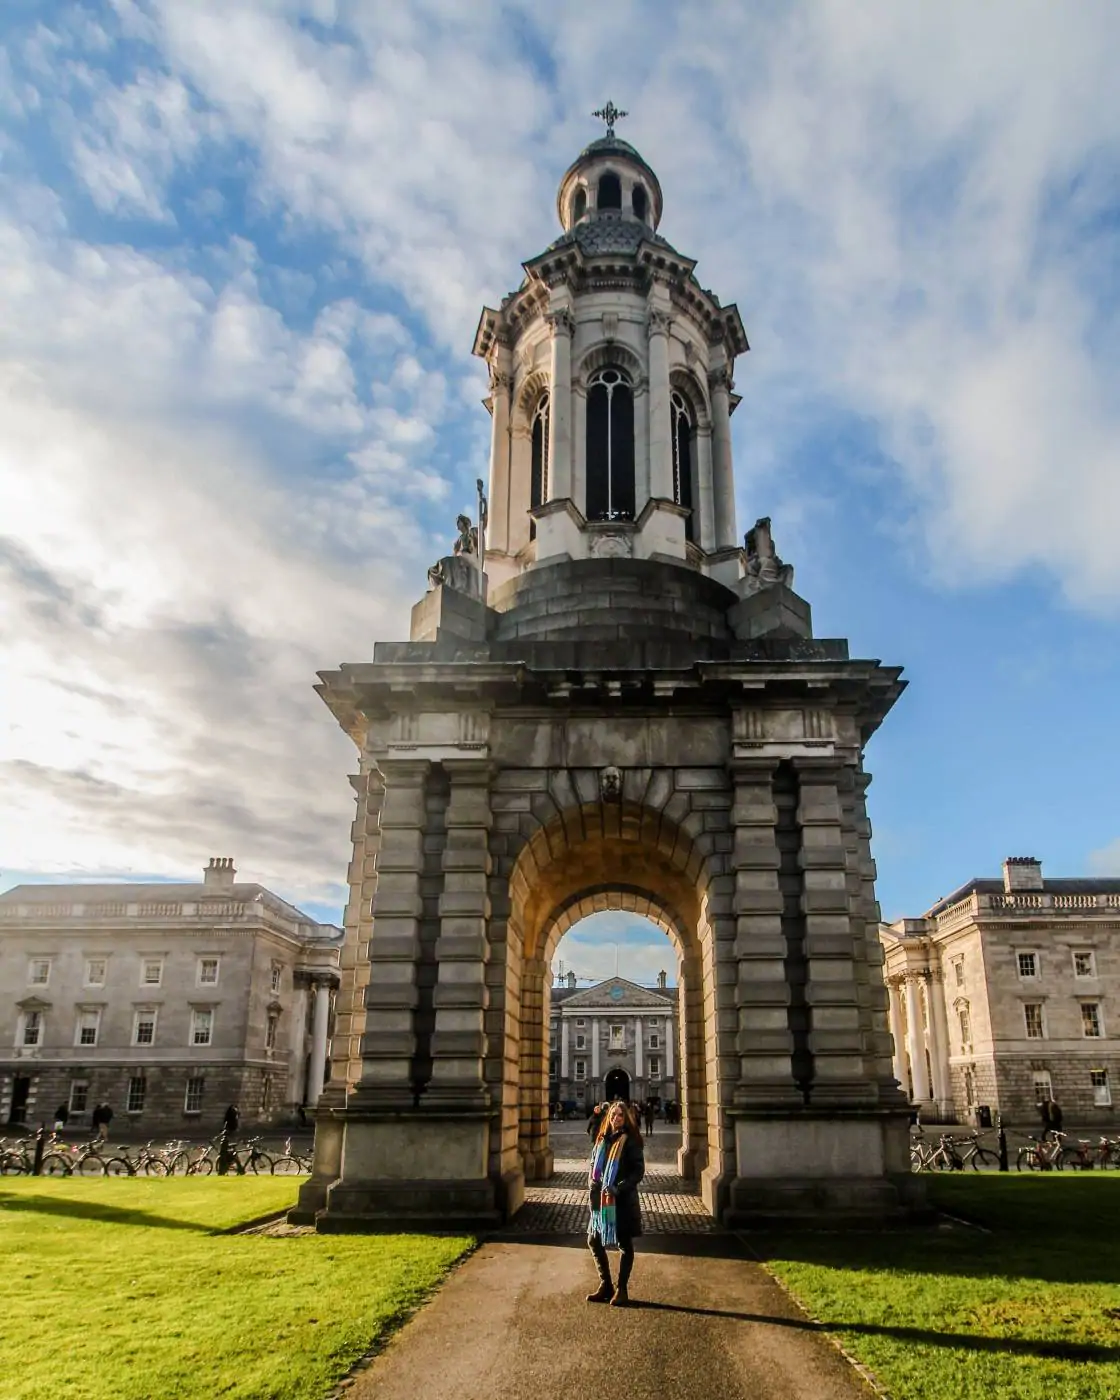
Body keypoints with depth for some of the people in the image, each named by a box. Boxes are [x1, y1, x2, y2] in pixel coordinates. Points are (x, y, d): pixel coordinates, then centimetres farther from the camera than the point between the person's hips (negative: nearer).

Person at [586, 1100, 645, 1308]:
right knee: (594, 1241, 10)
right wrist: (591, 1184, -1)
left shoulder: (630, 1141, -8)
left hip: (623, 1200, -6)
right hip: (600, 1200, 6)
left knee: (624, 1244, 5)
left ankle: (621, 1289, 17)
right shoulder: (602, 1139, 9)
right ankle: (605, 1285, 25)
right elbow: (594, 1165, 16)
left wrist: (619, 1188, -21)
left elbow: (639, 1171, -12)